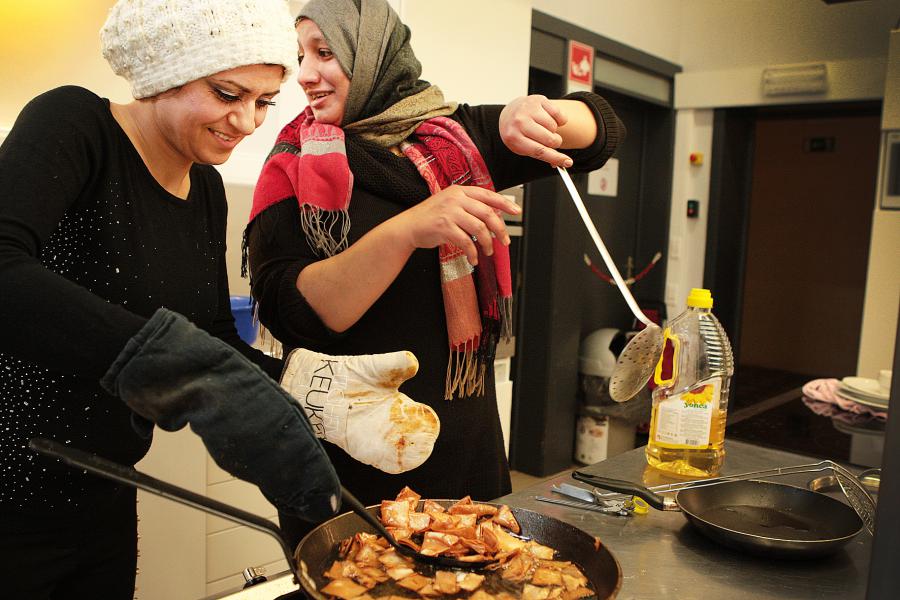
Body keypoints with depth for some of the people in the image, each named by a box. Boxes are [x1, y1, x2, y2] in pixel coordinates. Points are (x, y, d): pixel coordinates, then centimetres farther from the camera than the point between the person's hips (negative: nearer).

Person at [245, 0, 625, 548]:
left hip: (464, 440, 3)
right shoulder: (294, 169, -5)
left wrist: (537, 114, -17)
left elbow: (604, 130, 5)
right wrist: (407, 230, -32)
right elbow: (287, 312, -19)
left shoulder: (459, 137, 2)